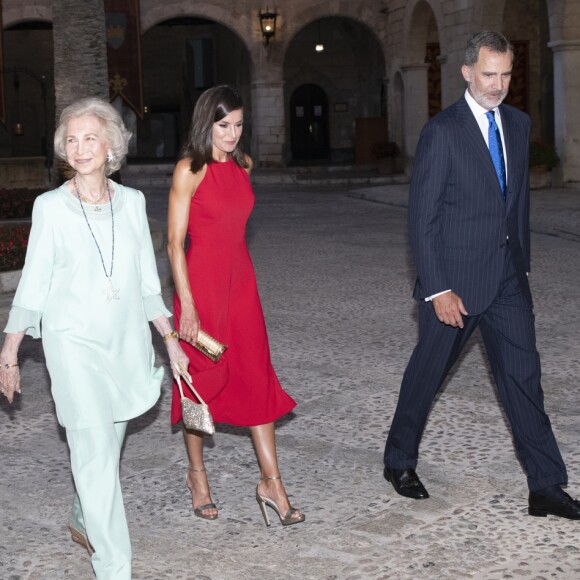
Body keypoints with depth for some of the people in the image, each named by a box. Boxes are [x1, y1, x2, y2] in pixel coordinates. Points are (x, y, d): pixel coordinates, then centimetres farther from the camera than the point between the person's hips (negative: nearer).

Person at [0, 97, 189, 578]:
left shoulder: (131, 202, 3)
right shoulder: (51, 207, -5)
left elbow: (147, 281, 10)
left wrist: (170, 338, 11)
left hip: (127, 340, 4)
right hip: (74, 343, -4)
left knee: (108, 444, 14)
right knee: (96, 452, -9)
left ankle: (84, 521, 40)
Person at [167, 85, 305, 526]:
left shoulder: (242, 165, 9)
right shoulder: (189, 170, -10)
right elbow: (175, 242, -12)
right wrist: (187, 306, -18)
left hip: (241, 280, 6)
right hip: (201, 280, -6)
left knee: (258, 378, 3)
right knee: (203, 379, 6)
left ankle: (271, 482, 8)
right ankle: (197, 474, 24)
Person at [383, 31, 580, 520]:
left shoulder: (519, 124, 8)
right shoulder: (442, 131, -12)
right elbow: (422, 216, -13)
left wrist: (522, 260, 12)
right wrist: (437, 289, -17)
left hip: (508, 276, 5)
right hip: (456, 278, -5)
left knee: (523, 375, 2)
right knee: (428, 371, 10)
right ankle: (400, 461, 30)